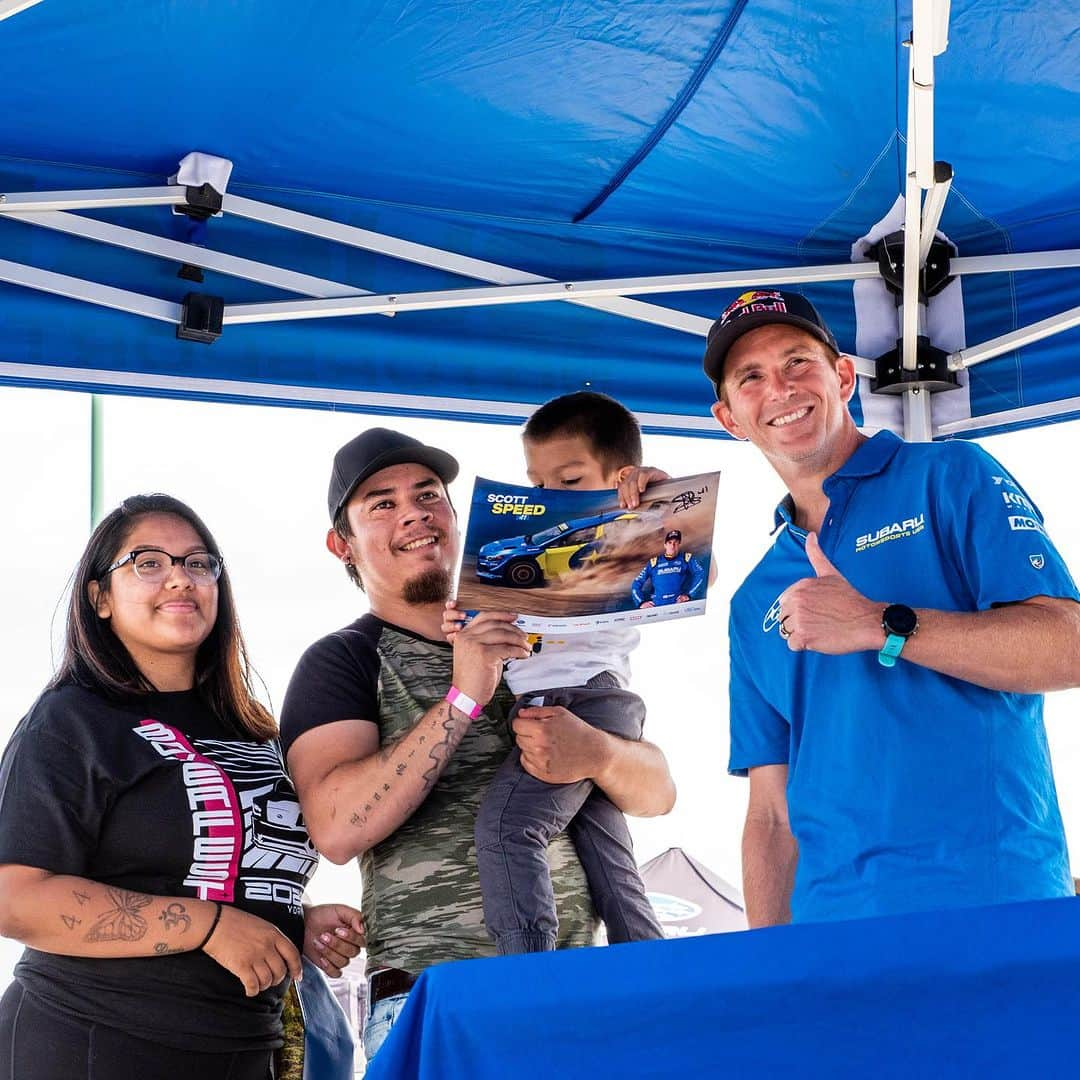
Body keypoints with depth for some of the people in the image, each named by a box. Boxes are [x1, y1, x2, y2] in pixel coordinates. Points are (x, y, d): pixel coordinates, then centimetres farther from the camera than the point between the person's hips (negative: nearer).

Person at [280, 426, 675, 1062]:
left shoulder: (536, 642, 15)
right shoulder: (343, 662, 2)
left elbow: (658, 792, 10)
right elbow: (336, 830, -16)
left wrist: (595, 754, -11)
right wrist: (462, 700, -20)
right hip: (434, 1003, -4)